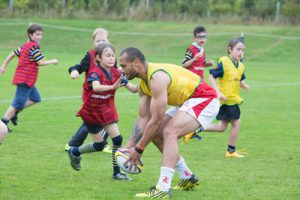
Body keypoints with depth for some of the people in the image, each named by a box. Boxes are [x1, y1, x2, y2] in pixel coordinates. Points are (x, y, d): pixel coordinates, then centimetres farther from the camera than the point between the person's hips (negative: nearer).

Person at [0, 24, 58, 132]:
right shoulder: (34, 47, -16)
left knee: (35, 98, 16)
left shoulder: (25, 45, 12)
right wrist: (52, 61, -5)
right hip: (25, 80, -10)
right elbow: (41, 62, -20)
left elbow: (13, 53, 19)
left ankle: (14, 112, 14)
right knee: (18, 102, -4)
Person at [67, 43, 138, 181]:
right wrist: (113, 87, -62)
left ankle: (117, 172, 3)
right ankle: (74, 152, 29)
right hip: (91, 112, -5)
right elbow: (96, 87, -45)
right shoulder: (95, 72, -23)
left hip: (107, 111, 5)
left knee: (117, 139, -8)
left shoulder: (116, 73, -5)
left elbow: (133, 89, -9)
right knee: (99, 145, 1)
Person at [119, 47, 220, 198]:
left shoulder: (157, 78, -27)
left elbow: (156, 120, -26)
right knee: (156, 133, 11)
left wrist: (138, 149, -20)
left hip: (204, 99, -11)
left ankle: (163, 188, -36)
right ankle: (187, 178, 21)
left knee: (169, 132, -28)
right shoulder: (143, 83, 3)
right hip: (188, 101, 11)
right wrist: (132, 146, -4)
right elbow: (144, 118, 4)